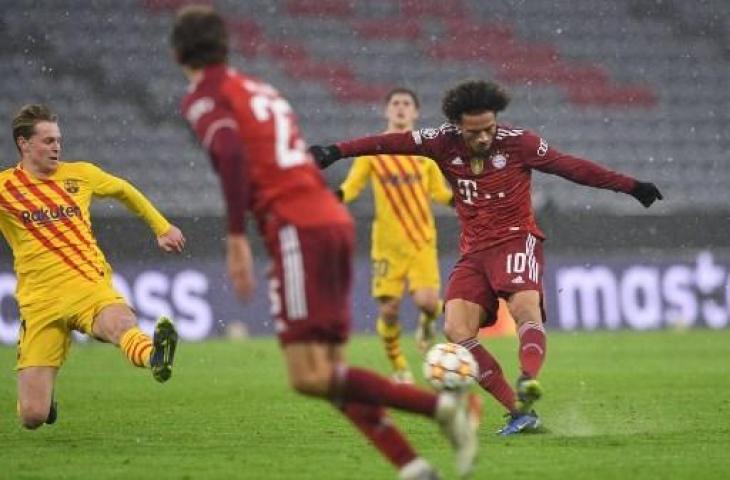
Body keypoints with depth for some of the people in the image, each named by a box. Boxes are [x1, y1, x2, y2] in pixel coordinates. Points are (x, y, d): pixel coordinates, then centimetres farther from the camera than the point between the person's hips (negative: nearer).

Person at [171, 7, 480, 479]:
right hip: (335, 222, 8)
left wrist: (237, 239, -18)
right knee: (331, 375, 9)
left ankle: (442, 405, -21)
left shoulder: (204, 96, 1)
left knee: (310, 378, -11)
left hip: (297, 228, -8)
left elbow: (231, 156, -17)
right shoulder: (261, 90, 25)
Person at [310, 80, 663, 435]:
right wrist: (337, 151, -14)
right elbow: (392, 143, -6)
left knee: (525, 306, -32)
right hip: (474, 250, 4)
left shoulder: (517, 142, -6)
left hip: (516, 238, -4)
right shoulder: (445, 143, 0)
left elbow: (571, 166, -1)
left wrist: (631, 186, 0)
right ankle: (519, 412, -18)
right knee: (457, 331, -14)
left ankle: (528, 381, -58)